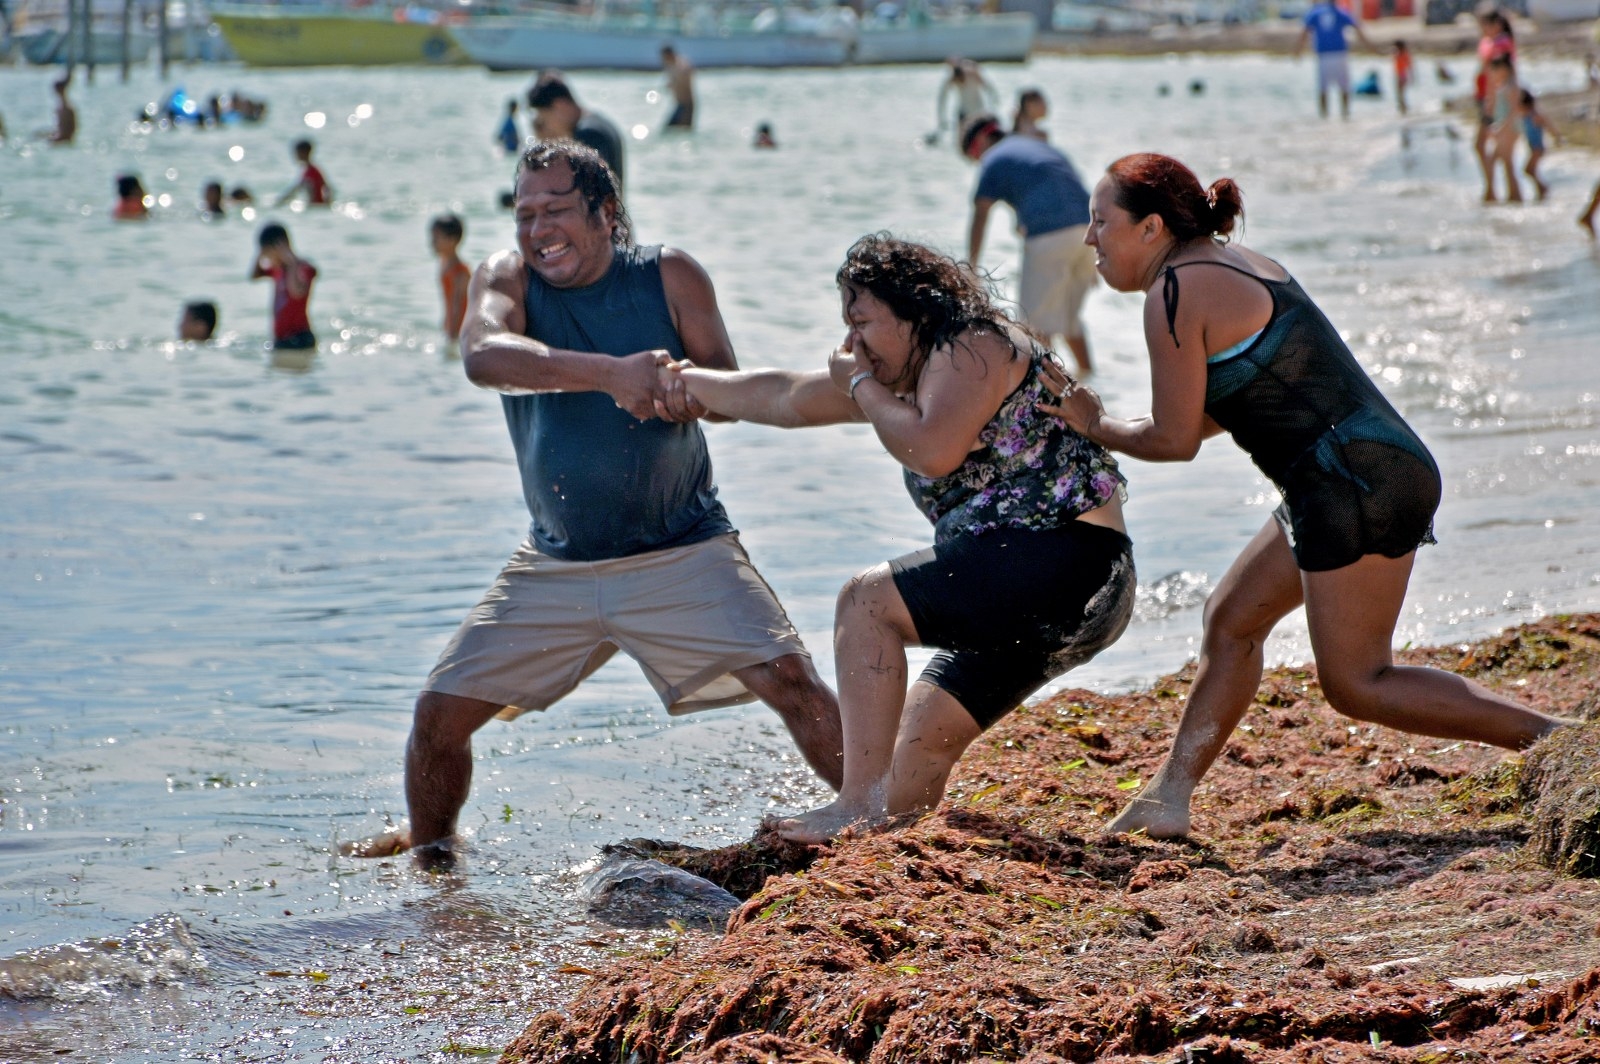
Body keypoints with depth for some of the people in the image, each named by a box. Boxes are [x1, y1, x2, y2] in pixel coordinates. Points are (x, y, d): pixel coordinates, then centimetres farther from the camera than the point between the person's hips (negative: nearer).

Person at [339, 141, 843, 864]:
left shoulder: (669, 276, -2)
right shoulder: (507, 277, -3)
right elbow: (483, 356, -25)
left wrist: (671, 387, -30)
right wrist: (611, 372, -37)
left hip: (683, 554, -2)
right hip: (555, 564, 2)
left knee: (790, 681, -18)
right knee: (441, 710, -1)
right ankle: (429, 844, 25)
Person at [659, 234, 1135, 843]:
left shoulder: (972, 347, -9)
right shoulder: (911, 376, 20)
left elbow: (934, 452, -25)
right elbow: (784, 396, 29)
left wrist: (861, 384, -9)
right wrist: (681, 382, 35)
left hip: (1065, 564, -10)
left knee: (867, 601, -12)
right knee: (918, 743, 7)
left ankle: (862, 803, -18)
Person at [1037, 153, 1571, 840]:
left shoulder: (1176, 292, -11)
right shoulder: (1235, 267, 18)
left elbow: (1175, 440, -8)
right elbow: (1225, 407, 25)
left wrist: (1095, 428, 9)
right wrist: (1103, 425, 20)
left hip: (1357, 482, -10)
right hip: (1354, 481, 11)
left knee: (1356, 684, -7)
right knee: (1232, 619, 15)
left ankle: (1552, 738, -8)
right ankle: (1171, 793, 17)